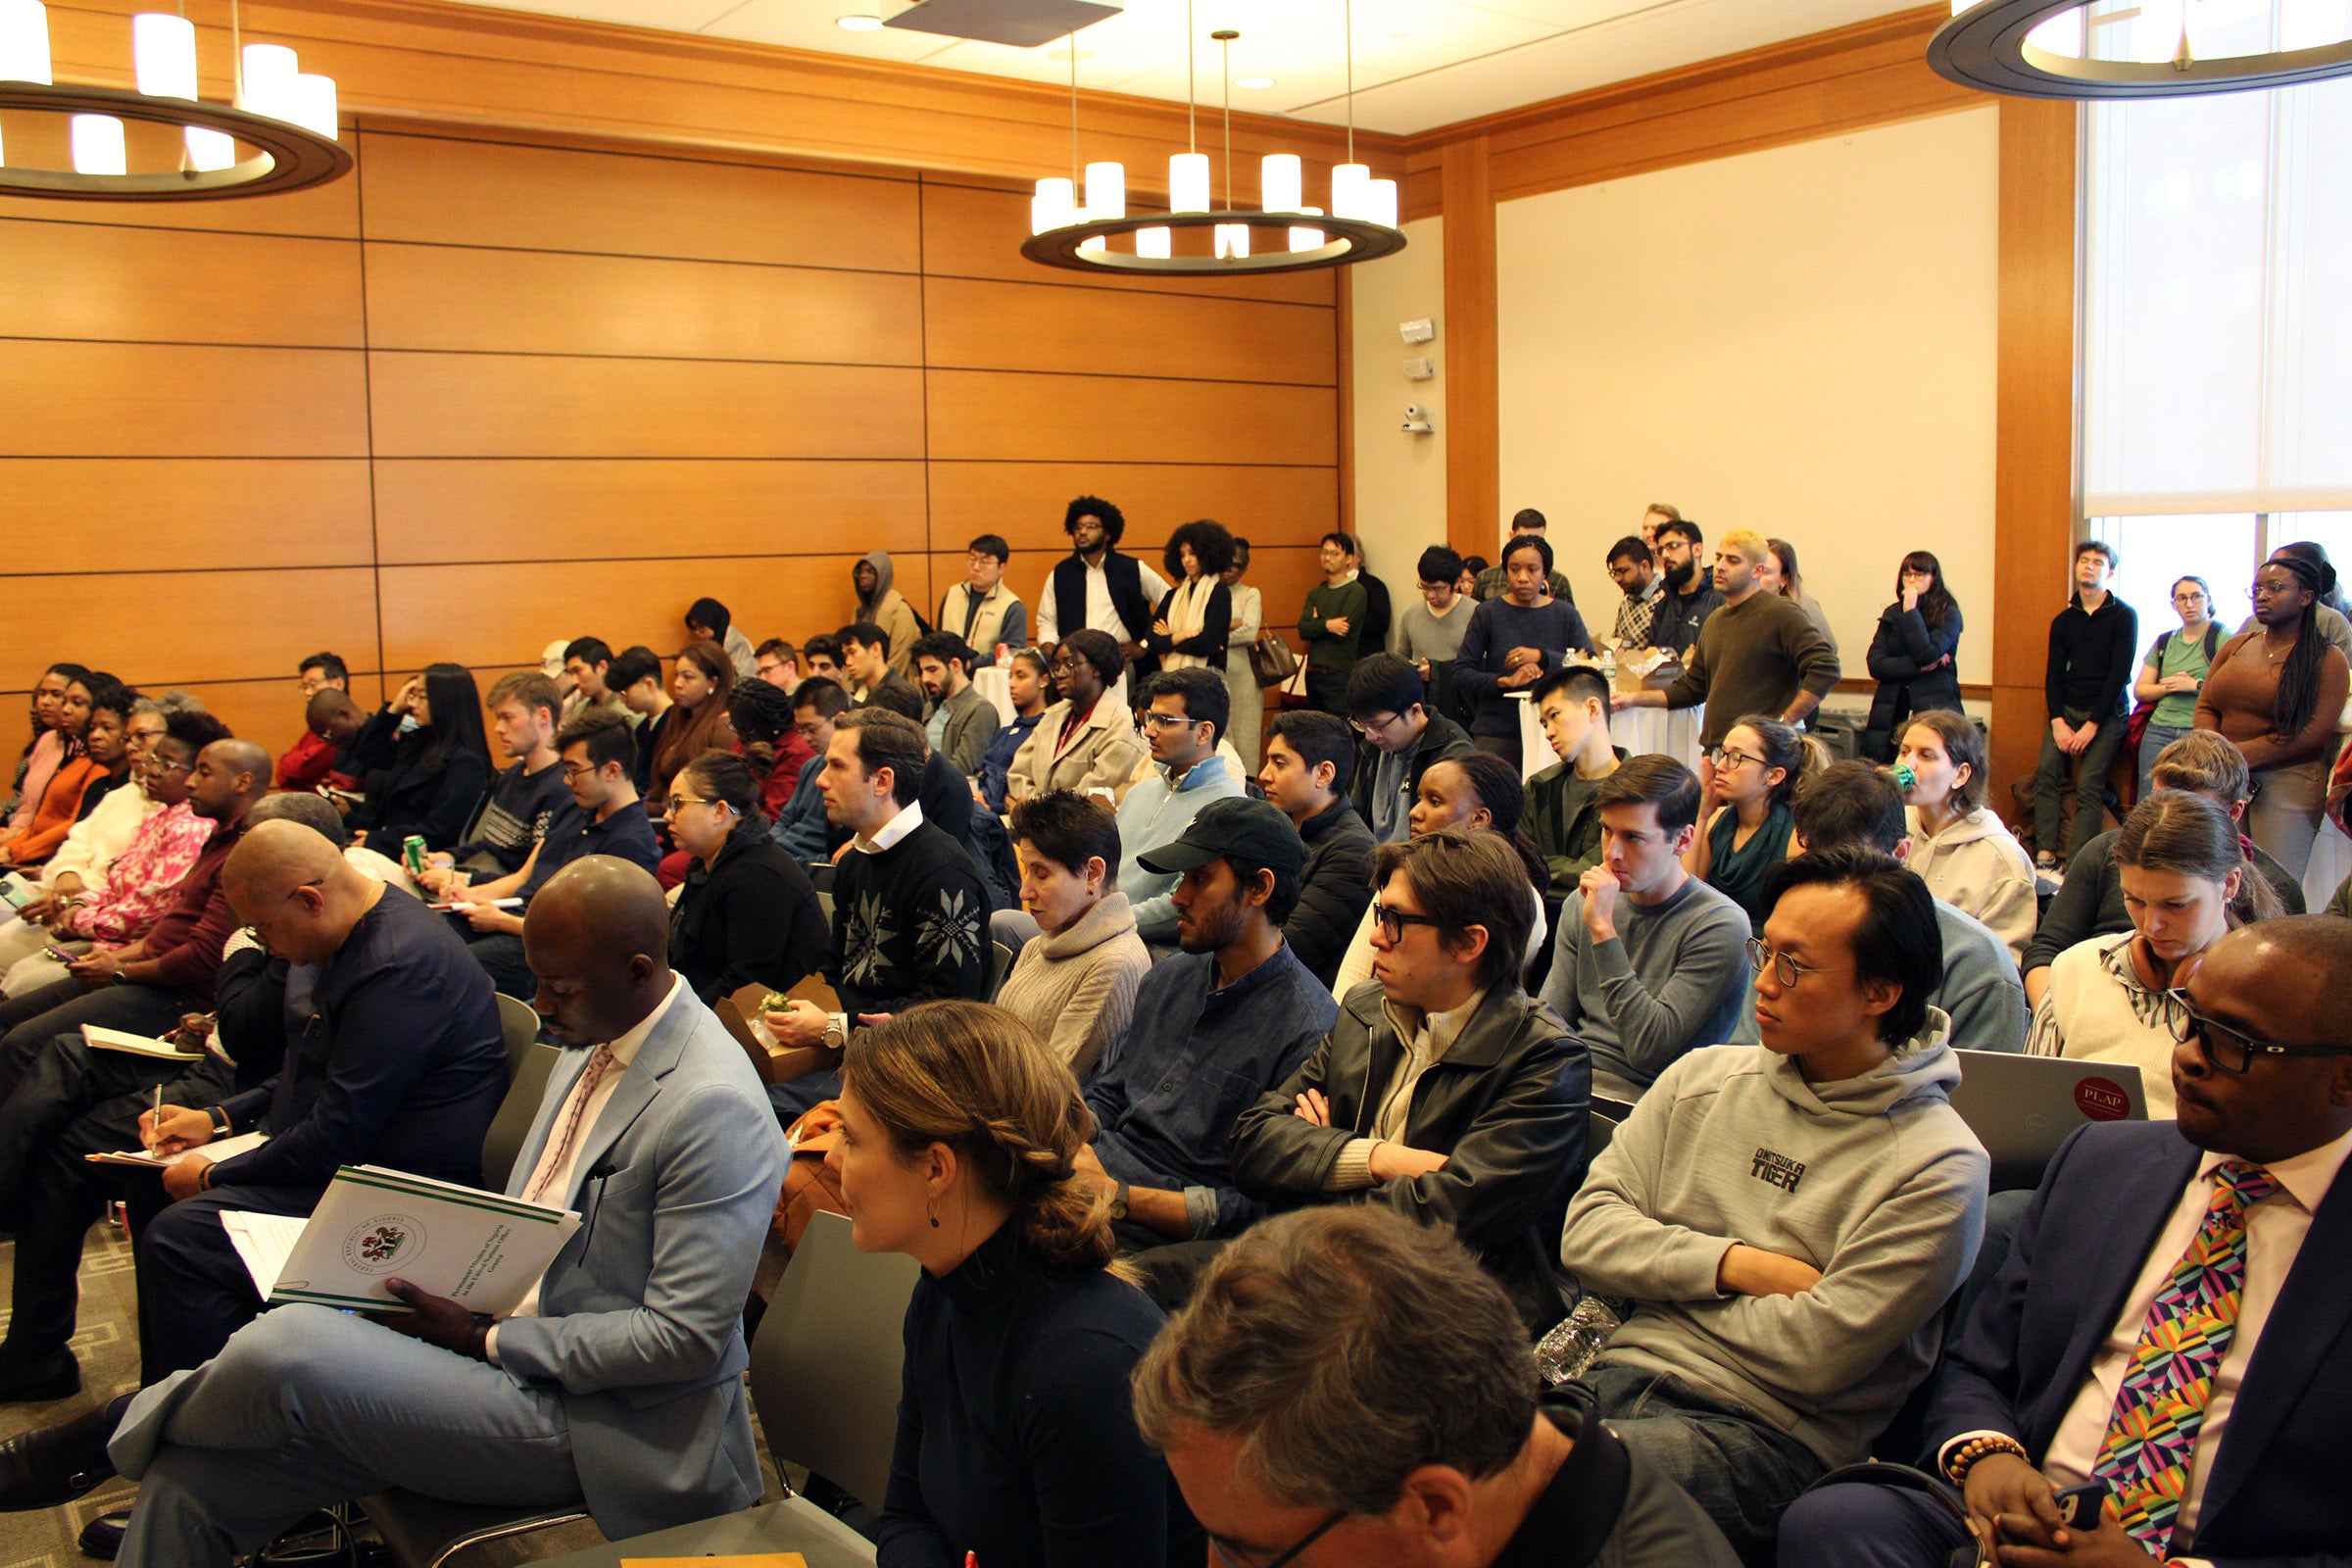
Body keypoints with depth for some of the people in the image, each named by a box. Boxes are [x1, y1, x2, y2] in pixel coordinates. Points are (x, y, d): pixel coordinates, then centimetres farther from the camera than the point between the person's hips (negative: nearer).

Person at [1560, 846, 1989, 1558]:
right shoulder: (1703, 1078, 11)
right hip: (1615, 1375, 5)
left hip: (1767, 1430, -5)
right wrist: (1734, 1264, -8)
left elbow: (1816, 1357, -12)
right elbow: (1587, 1232, 6)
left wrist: (1665, 1275, 0)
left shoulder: (1938, 1167, -6)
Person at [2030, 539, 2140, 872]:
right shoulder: (2064, 620, 12)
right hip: (2067, 709, 4)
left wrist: (2092, 725, -13)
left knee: (2089, 787, -14)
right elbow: (2054, 674, 9)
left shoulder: (2123, 616, -2)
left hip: (2106, 713, -4)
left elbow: (2119, 674, -8)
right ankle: (2045, 855, -15)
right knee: (2047, 772, -15)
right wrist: (2058, 721, -7)